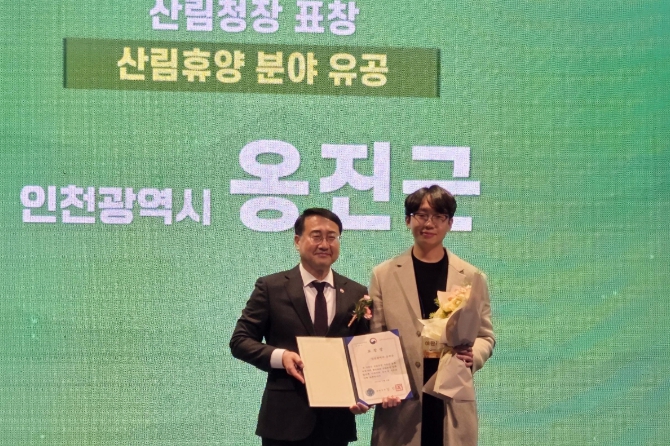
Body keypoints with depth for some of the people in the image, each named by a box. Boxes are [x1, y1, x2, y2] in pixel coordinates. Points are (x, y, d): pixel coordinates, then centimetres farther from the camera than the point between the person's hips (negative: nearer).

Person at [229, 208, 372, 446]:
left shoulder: (357, 294, 7)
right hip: (285, 418, -2)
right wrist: (279, 356, -17)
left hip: (337, 419, 3)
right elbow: (240, 340, 0)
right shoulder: (271, 287, 1)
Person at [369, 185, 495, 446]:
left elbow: (485, 335, 11)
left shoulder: (471, 277, 7)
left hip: (452, 402, 1)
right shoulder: (383, 275, 5)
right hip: (400, 404, 0)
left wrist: (473, 356, -11)